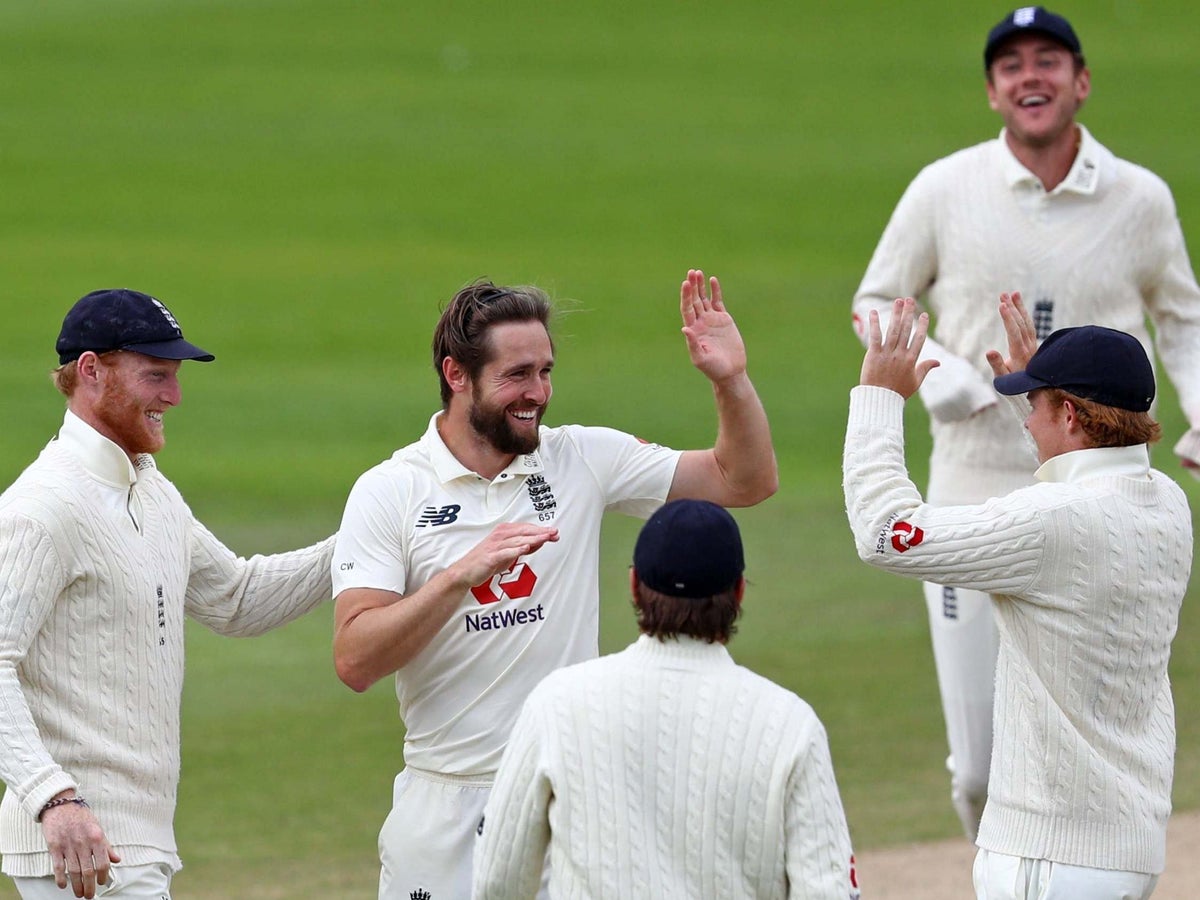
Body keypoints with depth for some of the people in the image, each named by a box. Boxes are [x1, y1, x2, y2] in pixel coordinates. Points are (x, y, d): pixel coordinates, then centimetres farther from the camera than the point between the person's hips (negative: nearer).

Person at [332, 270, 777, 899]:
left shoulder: (583, 460, 5)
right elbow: (354, 662, -14)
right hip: (447, 809, -2)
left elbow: (745, 481, 8)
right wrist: (462, 575, -25)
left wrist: (729, 379, -9)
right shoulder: (388, 492, -4)